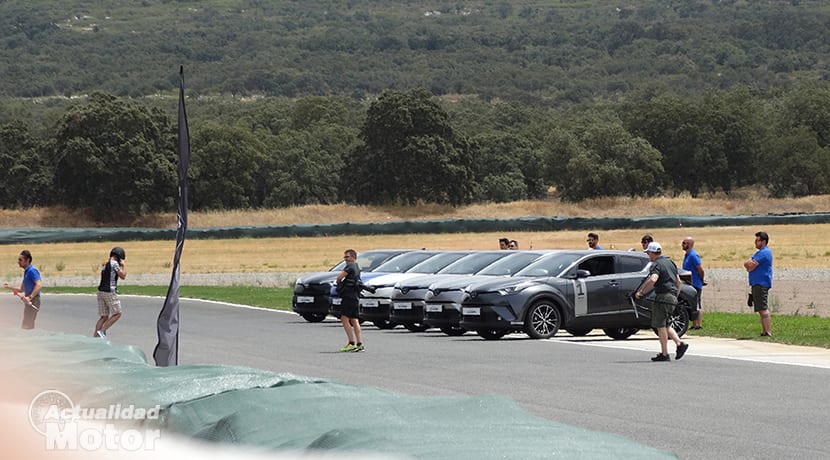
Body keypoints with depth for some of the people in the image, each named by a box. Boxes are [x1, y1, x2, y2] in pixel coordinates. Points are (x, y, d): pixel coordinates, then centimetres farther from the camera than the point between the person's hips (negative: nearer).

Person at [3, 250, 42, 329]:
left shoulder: (32, 270, -14)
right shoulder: (26, 272, 18)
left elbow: (39, 285, -27)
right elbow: (21, 289, 26)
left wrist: (30, 297, -34)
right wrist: (9, 287, 11)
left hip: (33, 301, -11)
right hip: (29, 302, 11)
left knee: (26, 327, -14)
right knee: (29, 326, 13)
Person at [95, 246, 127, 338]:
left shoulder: (104, 264, 15)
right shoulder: (114, 263, -10)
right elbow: (123, 276, -8)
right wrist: (123, 265, 5)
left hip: (101, 292, 8)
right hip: (110, 292, -8)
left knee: (104, 317, 11)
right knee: (117, 314, 4)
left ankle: (95, 336, 2)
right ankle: (103, 331, -6)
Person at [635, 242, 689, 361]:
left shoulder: (657, 264, -10)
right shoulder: (670, 262, 18)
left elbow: (652, 279, -29)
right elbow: (678, 281, 22)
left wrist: (641, 292, -22)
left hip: (663, 297, -9)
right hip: (672, 297, 9)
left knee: (660, 325, -2)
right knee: (665, 325, 17)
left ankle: (664, 354, -2)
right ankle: (680, 344, 2)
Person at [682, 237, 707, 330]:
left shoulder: (693, 255, -16)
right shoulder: (687, 255, 15)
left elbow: (701, 270, -18)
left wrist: (702, 281, -4)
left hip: (695, 284, -10)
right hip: (690, 284, 10)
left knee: (697, 306, -7)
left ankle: (699, 325, -6)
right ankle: (694, 325, 15)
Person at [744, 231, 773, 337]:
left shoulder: (764, 253, -13)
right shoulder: (760, 252, 21)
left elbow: (751, 267, -18)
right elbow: (746, 263, 13)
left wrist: (749, 265, 3)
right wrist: (749, 263, -8)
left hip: (761, 284, -11)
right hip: (757, 284, 11)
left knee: (763, 309, -15)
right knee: (762, 309, 13)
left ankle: (768, 333, -20)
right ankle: (764, 332, 17)